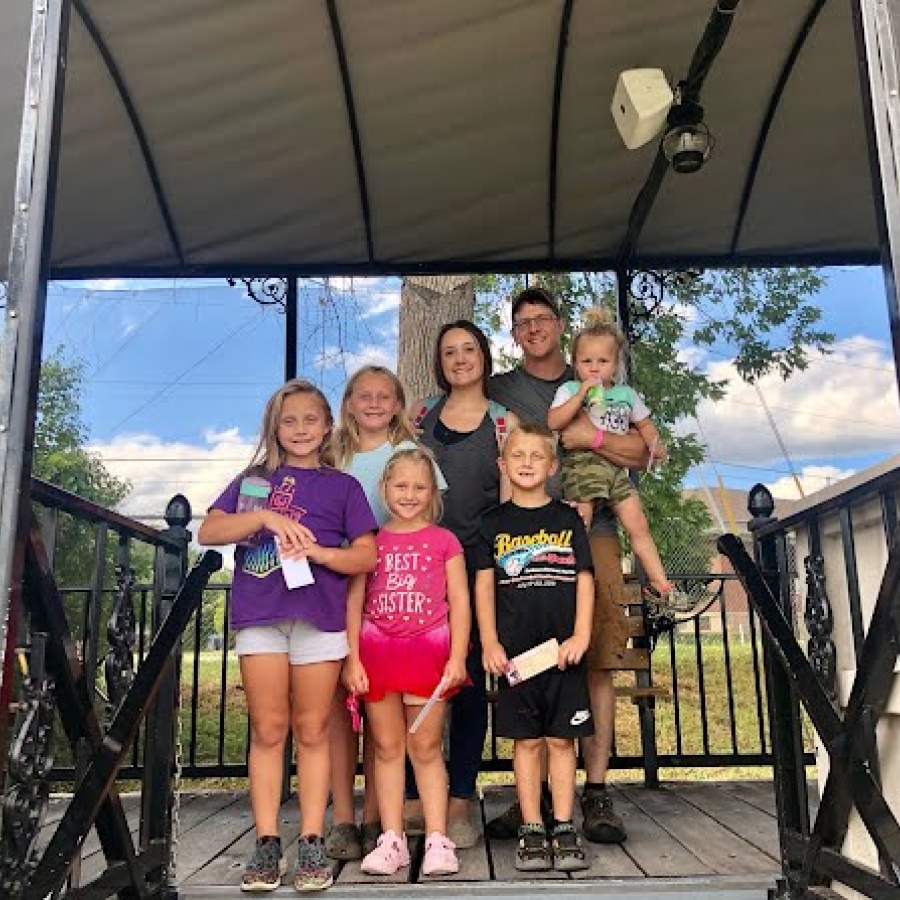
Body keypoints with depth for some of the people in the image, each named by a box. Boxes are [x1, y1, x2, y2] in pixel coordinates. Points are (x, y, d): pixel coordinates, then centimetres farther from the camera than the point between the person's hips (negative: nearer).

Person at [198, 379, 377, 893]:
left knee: (312, 732, 5)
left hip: (319, 618, -1)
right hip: (260, 617, 1)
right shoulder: (254, 479, 14)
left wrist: (315, 550, -13)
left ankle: (313, 843, 13)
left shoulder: (342, 486, 10)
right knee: (268, 731, 5)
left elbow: (366, 557, 3)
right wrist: (264, 517, -12)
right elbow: (208, 532, 2)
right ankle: (267, 844, 13)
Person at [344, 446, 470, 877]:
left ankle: (438, 839, 13)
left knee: (425, 747, 5)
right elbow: (354, 602, 5)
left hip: (429, 651, -2)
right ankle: (392, 839, 17)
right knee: (387, 747, 9)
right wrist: (352, 659, -2)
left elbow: (460, 601, 1)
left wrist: (457, 657, -7)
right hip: (378, 652, 2)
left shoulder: (443, 540, 3)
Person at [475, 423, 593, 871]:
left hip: (562, 649, 0)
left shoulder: (568, 519, 7)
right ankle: (532, 830, 15)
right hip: (515, 650, 0)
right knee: (526, 740, 6)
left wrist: (581, 636, -7)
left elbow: (584, 580, 3)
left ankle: (564, 830, 15)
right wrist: (489, 642, -5)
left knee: (561, 739, 5)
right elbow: (484, 585, 4)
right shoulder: (494, 523, 7)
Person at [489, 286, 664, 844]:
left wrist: (590, 437, -4)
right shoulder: (499, 390, 17)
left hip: (591, 533, 1)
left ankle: (597, 792, 5)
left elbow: (640, 456, 11)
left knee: (597, 664, -2)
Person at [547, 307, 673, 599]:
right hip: (581, 464, -3)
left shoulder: (626, 394, 15)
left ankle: (659, 581, 8)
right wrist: (582, 393, -15)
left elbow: (645, 424, 26)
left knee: (638, 525, 1)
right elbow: (553, 422, -11)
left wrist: (654, 443, 4)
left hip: (616, 467, 3)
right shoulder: (569, 390, 4)